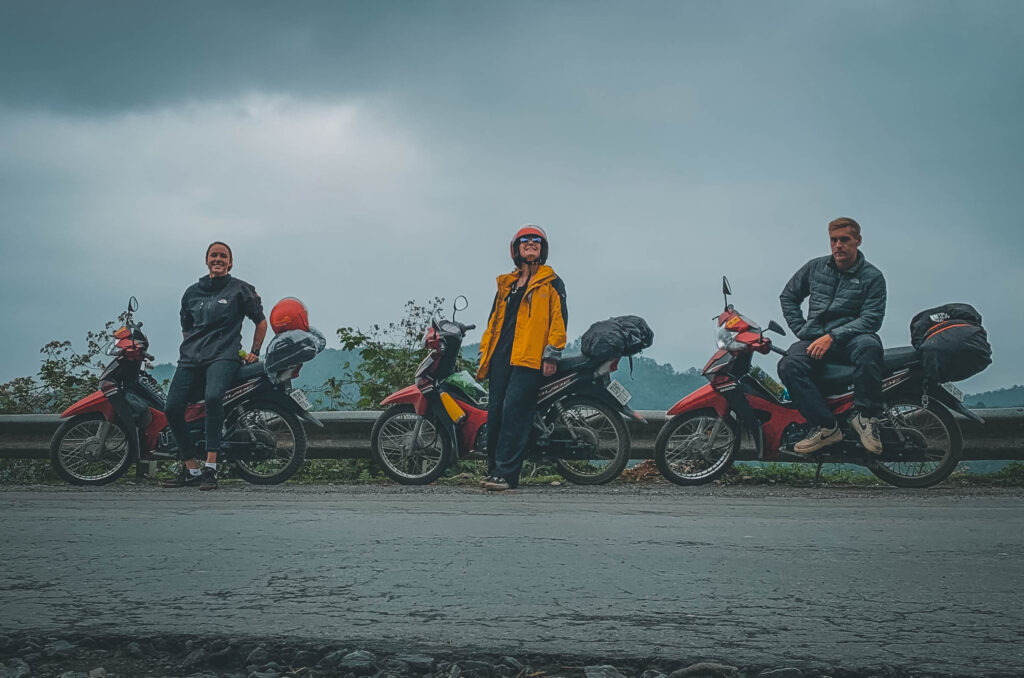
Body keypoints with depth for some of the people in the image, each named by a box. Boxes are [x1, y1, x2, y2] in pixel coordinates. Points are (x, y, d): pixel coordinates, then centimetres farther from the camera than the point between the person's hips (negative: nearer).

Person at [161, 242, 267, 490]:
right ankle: (192, 470, -3)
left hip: (224, 356, -5)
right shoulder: (192, 292, 21)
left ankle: (210, 468, -34)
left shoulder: (240, 289, 9)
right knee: (172, 409, -15)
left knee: (213, 397, -35)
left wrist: (254, 352, 9)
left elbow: (261, 321, 14)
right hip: (191, 358, 5)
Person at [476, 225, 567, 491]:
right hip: (501, 355, 5)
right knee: (495, 412, 1)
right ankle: (493, 470, 10)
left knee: (513, 411, -14)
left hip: (529, 358, -5)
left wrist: (551, 354, -9)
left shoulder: (551, 283, 7)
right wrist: (484, 354, 18)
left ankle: (506, 474, -15)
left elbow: (559, 318, 0)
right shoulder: (506, 284, 22)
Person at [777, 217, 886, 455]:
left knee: (869, 346, -39)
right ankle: (826, 426, -30)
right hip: (814, 338, 3)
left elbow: (871, 319, -8)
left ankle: (864, 416, -27)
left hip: (851, 337, -3)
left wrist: (832, 337, -19)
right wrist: (802, 331, 7)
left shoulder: (872, 277, 2)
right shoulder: (815, 267, 12)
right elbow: (788, 296, 22)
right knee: (789, 366, -30)